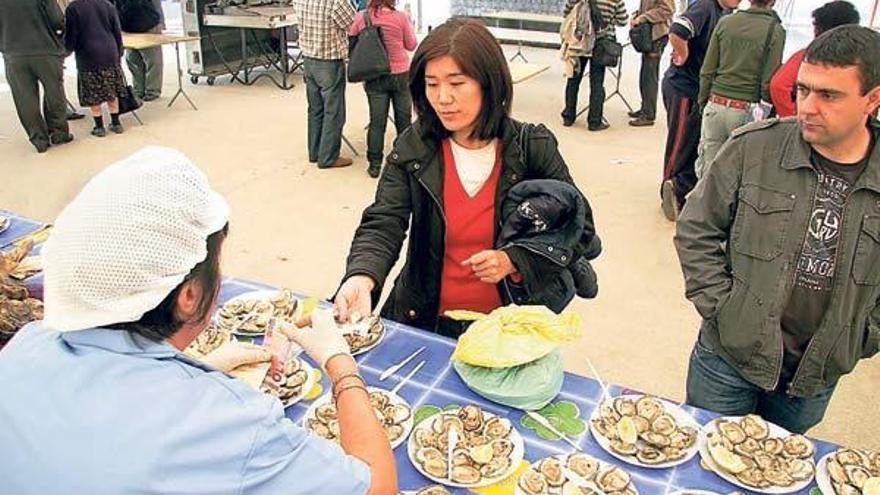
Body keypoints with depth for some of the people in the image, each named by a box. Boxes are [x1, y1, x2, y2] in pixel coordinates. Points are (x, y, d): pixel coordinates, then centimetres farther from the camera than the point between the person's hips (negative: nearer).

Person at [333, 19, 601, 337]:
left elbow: (580, 231, 0)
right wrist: (361, 278, -34)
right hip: (425, 321, 1)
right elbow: (382, 226, -12)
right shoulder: (412, 149, -3)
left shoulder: (534, 148, -6)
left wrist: (514, 261, -16)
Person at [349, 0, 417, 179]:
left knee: (377, 121, 7)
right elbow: (411, 45, 1)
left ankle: (375, 165, 11)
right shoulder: (401, 17, -11)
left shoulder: (361, 17, -8)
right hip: (401, 74, -1)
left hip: (374, 77, 1)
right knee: (403, 120, 13)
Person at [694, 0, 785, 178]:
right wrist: (767, 115, 2)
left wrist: (702, 101, 15)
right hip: (746, 110, -3)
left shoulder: (725, 22, 4)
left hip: (716, 105, 3)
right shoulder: (775, 30, -5)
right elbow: (769, 82, -7)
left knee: (707, 169, 9)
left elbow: (707, 71, 4)